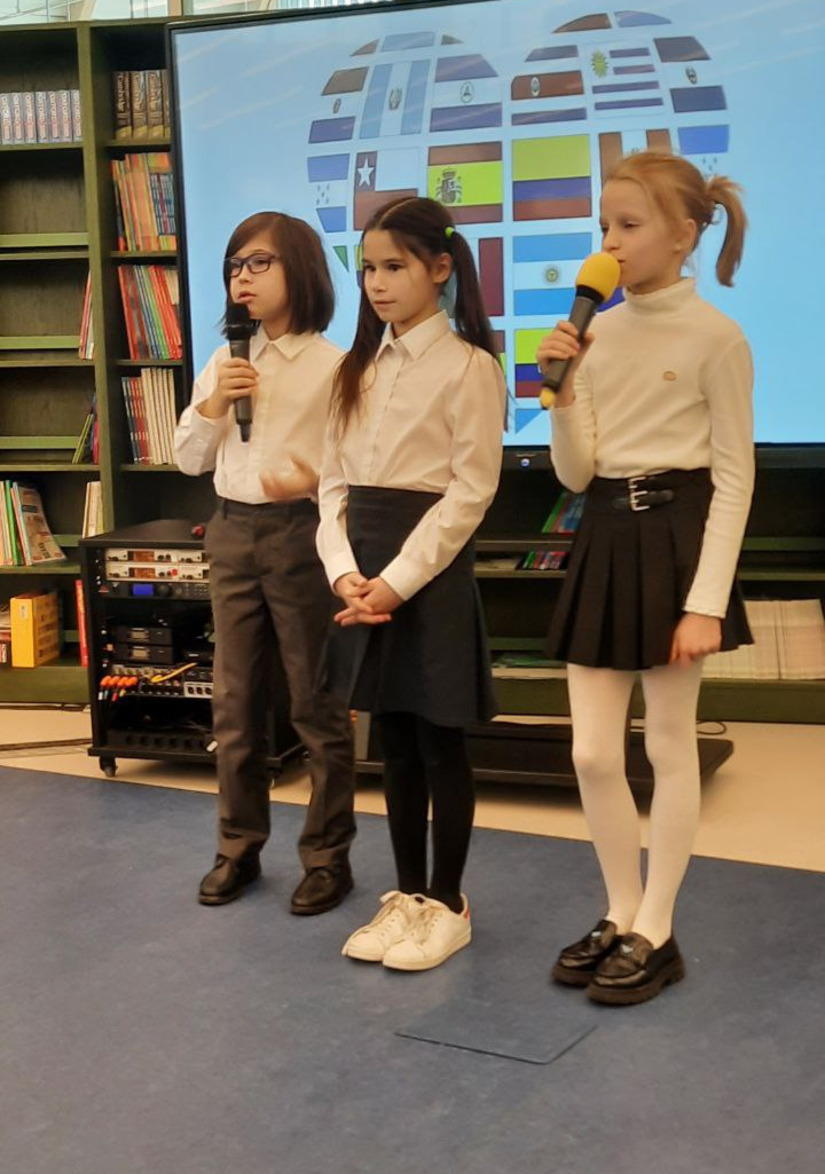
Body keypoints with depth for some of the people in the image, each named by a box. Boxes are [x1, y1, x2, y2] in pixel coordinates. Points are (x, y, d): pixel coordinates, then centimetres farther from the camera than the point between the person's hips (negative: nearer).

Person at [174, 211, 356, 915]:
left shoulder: (332, 364, -8)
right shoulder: (225, 364, 9)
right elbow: (189, 460, 11)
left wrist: (314, 479, -28)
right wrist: (212, 403, -6)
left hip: (301, 535, -5)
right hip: (233, 534, 6)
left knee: (317, 705, 3)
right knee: (235, 703, 12)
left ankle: (328, 856, 15)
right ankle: (239, 848, 24)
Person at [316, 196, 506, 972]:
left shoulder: (469, 365, -7)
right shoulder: (360, 367, 12)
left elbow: (469, 492, -12)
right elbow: (334, 481, 8)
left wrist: (399, 582, -17)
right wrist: (345, 571, -8)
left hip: (431, 568, -6)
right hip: (367, 571, 6)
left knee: (439, 742, 3)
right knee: (393, 741, 13)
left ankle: (448, 904, 17)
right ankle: (408, 894, 25)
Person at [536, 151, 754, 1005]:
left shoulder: (715, 338, -8)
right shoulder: (599, 334, 6)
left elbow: (734, 479, -9)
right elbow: (575, 473, 5)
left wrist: (707, 600, -15)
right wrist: (563, 391, -12)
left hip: (675, 536, -5)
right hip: (605, 539, 6)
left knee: (669, 745, 5)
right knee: (592, 751, 6)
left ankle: (656, 933, 16)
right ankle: (620, 916, 23)